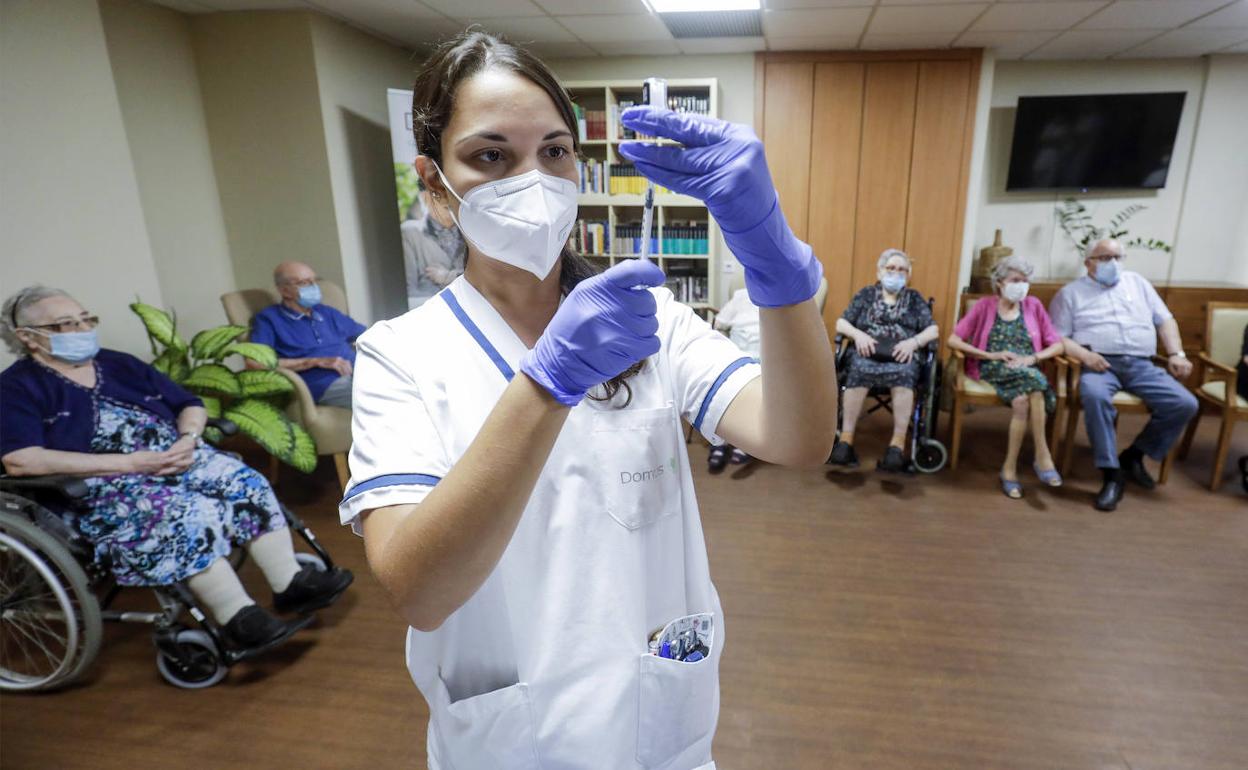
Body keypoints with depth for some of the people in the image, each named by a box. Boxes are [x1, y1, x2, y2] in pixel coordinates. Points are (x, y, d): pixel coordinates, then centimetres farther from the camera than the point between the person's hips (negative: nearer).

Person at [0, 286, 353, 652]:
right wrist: (130, 462, -20)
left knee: (246, 483, -20)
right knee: (185, 513, -33)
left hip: (173, 457, 6)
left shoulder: (119, 364, 18)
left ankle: (289, 583, -18)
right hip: (101, 485, -5)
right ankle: (239, 619, -29)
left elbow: (190, 405, 19)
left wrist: (188, 438, -6)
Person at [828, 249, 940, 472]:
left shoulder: (915, 299, 21)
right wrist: (858, 334, -9)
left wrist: (913, 341, -9)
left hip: (902, 355, 0)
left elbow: (933, 330, 12)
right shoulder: (866, 294, 20)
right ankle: (846, 439, -36)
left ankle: (898, 443, -38)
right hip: (867, 352, 0)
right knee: (859, 370, -37)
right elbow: (841, 323, 12)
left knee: (903, 374, -37)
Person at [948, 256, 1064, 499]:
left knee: (1023, 400, -34)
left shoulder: (1033, 306, 14)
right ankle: (1042, 455, -26)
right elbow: (954, 340, -1)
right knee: (1031, 380, -34)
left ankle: (1010, 466, -26)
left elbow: (1058, 345, 12)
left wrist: (1032, 358, -9)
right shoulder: (985, 305, 7)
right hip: (993, 370, -2)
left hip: (1028, 370, 2)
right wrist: (990, 355, -11)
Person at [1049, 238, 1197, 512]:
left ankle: (1134, 455, 4)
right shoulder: (1071, 292, 10)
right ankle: (1112, 475, -28)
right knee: (1094, 395, -38)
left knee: (1185, 404, -18)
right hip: (1100, 364, -4)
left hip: (1141, 365, 5)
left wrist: (1176, 354, 6)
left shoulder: (1136, 282, 23)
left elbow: (1165, 320, 21)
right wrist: (1084, 354, -16)